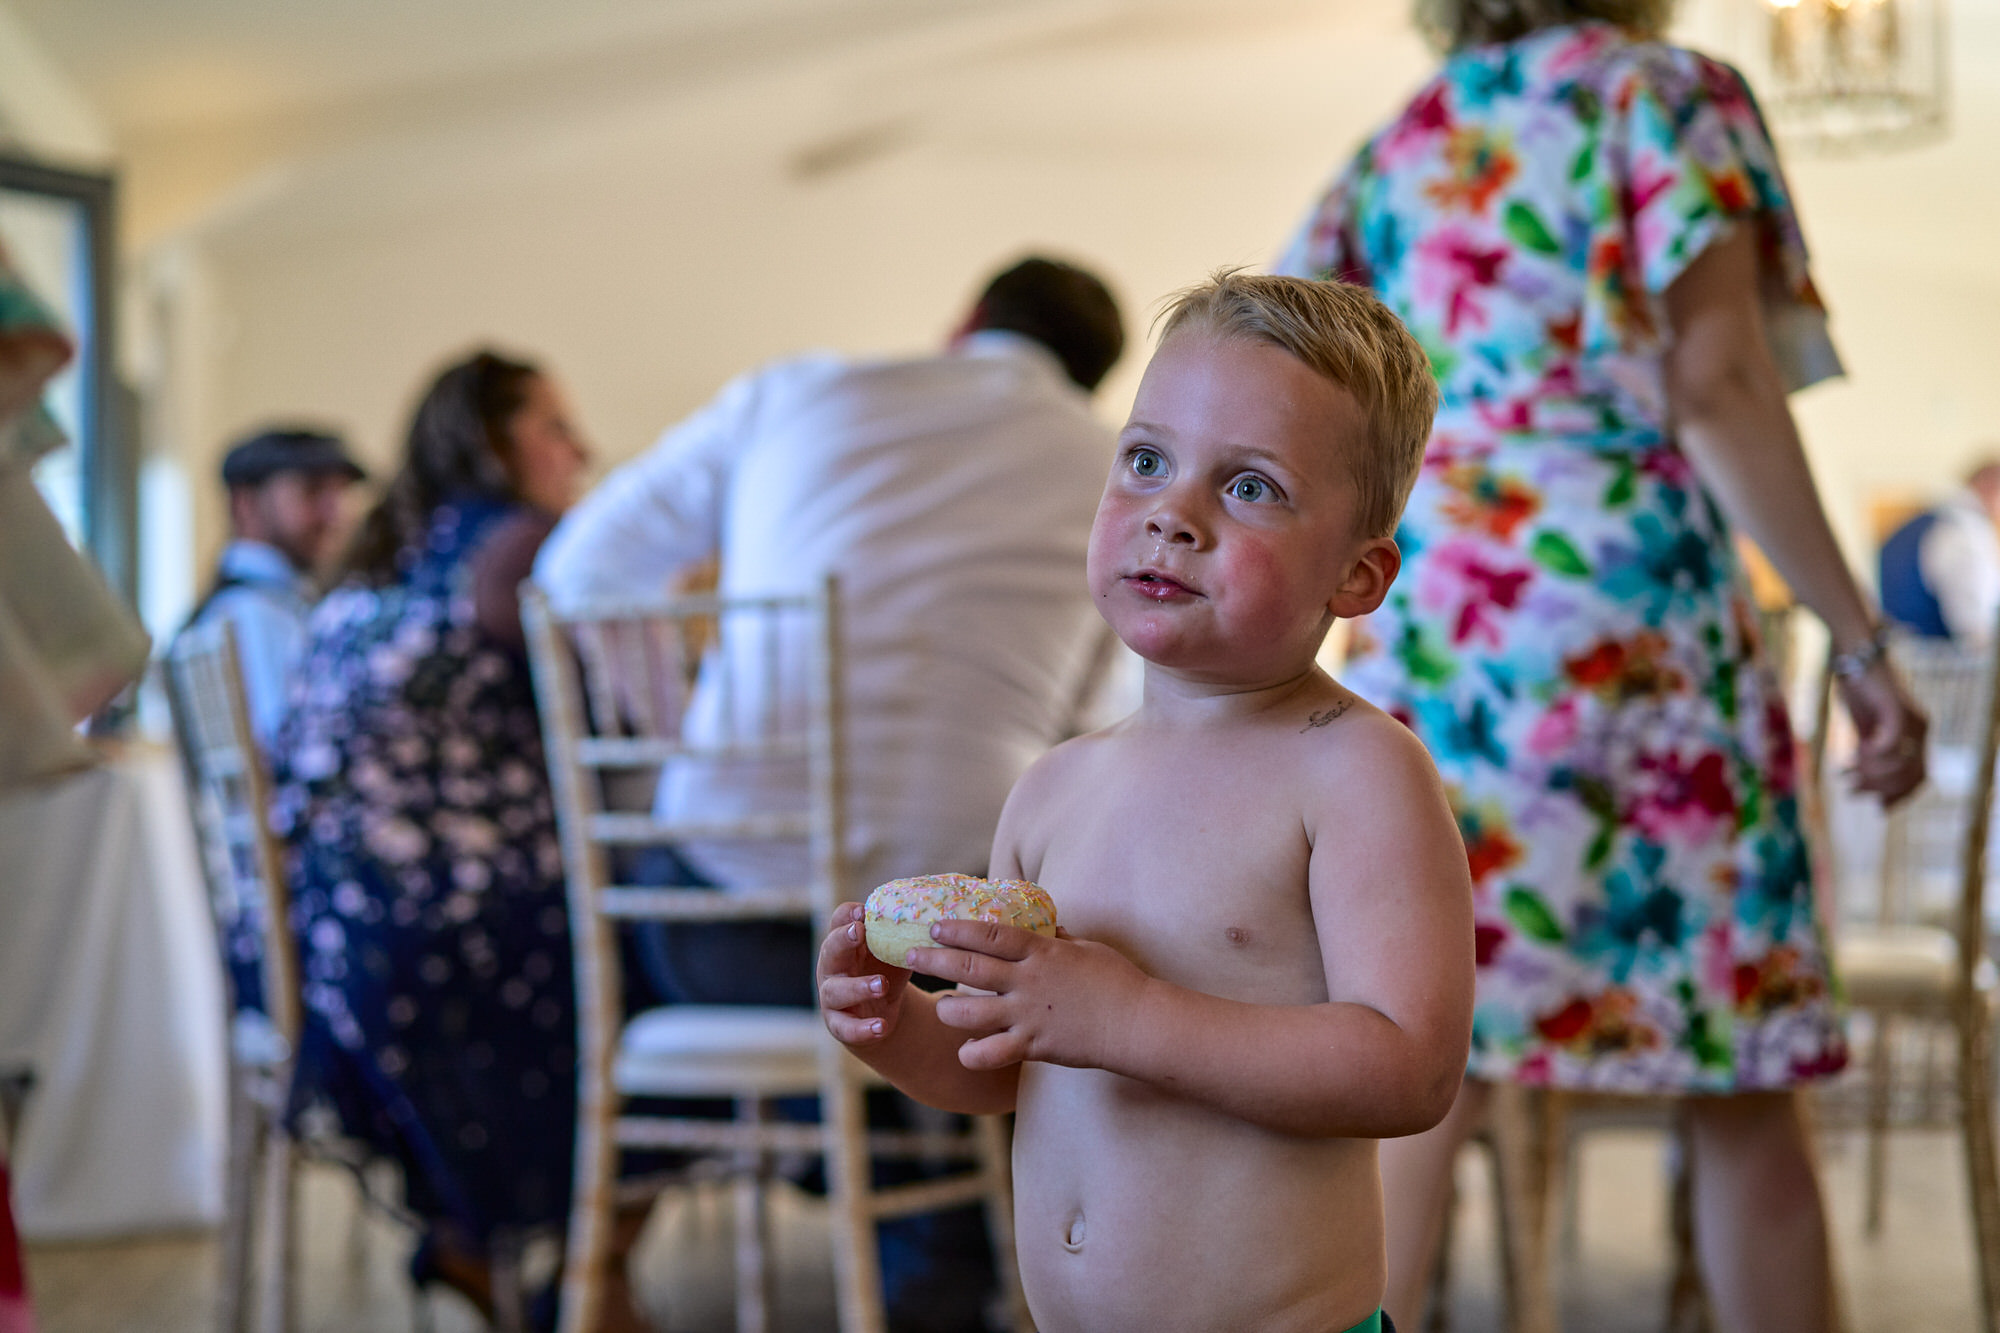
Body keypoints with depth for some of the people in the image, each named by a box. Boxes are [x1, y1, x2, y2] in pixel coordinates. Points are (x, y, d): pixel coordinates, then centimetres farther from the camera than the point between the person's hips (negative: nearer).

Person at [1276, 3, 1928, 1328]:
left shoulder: (1405, 137, 16)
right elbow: (1716, 385, -10)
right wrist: (1860, 643, -10)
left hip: (1420, 625, 5)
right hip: (1627, 613, -4)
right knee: (1745, 1098, 6)